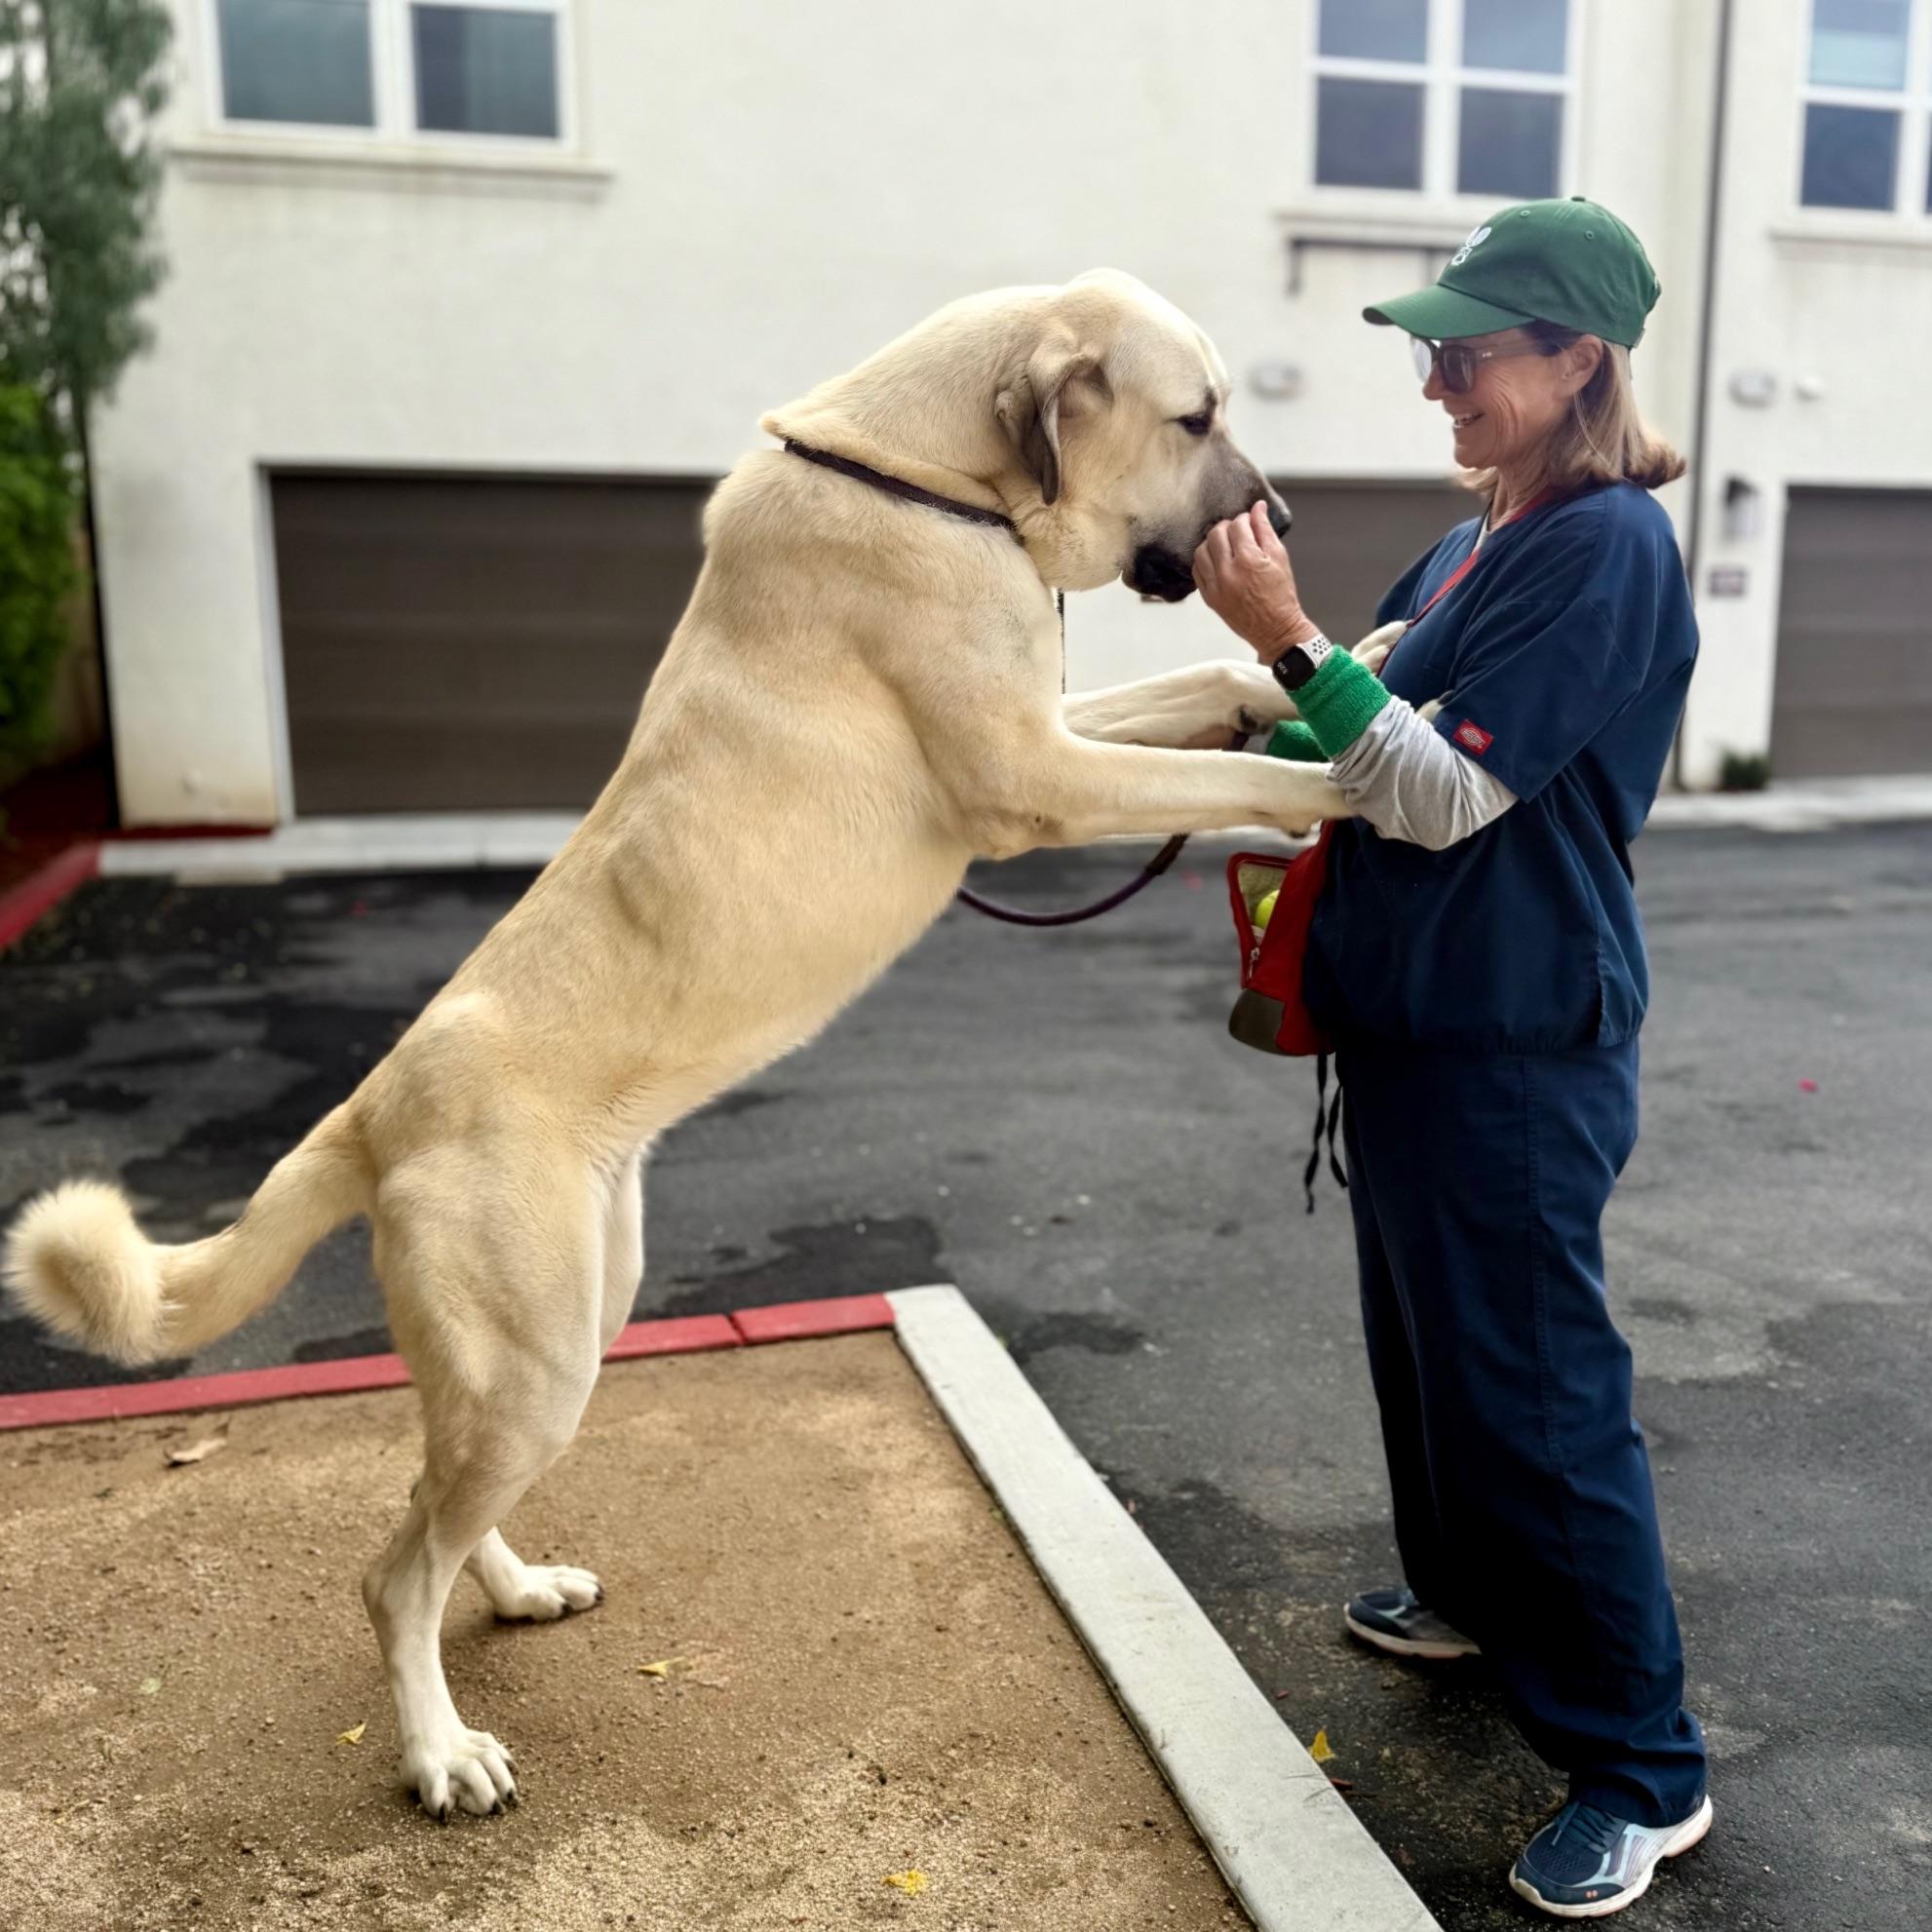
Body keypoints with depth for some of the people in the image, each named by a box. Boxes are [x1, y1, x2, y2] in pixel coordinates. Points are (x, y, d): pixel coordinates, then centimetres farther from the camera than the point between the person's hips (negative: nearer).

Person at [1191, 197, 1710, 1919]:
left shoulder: (1608, 545, -16)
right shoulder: (1473, 546, 11)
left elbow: (1447, 795, -22)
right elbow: (1368, 735, 15)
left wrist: (1288, 640, -25)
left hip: (1517, 1046, -9)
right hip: (1409, 1019, 9)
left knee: (1533, 1385, -1)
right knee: (1424, 1336, 22)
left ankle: (1643, 1767, 17)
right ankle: (1471, 1593, 45)